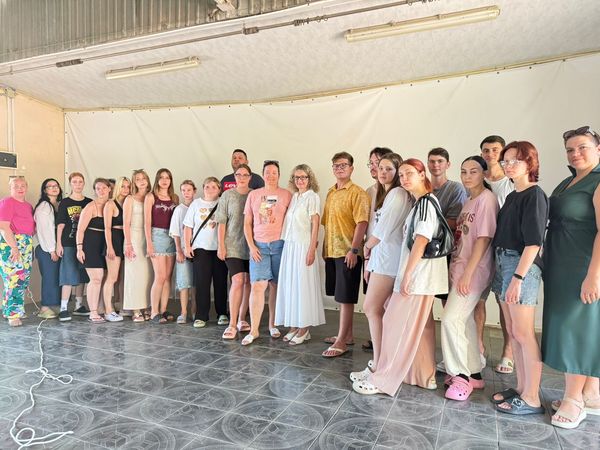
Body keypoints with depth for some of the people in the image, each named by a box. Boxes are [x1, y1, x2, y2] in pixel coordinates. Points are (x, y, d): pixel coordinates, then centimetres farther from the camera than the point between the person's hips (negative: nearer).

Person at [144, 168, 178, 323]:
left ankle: (163, 310, 13)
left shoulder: (175, 197, 12)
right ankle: (154, 313, 0)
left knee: (168, 277, 5)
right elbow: (147, 221, -2)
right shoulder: (151, 196, 2)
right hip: (157, 235, -4)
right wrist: (148, 243, -9)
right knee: (160, 277, -9)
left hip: (172, 237, 4)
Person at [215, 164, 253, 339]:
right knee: (237, 281, -12)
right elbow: (221, 222, 1)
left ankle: (241, 320, 22)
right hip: (233, 245, -2)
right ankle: (232, 324, -5)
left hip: (251, 245, 3)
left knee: (248, 282, 8)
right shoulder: (227, 195, 2)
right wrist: (221, 245, -4)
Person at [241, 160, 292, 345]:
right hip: (258, 246, 1)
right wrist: (251, 246, 0)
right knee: (257, 286, -5)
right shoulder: (253, 195, 9)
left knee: (276, 285, 6)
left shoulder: (286, 195, 4)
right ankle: (253, 330, 0)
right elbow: (247, 223, 9)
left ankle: (272, 324, 21)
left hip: (279, 245, -1)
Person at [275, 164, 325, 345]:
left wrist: (312, 249, -14)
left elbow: (315, 224, -9)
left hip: (303, 246, -6)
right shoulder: (293, 197, 13)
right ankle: (293, 327, 17)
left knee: (303, 285, -1)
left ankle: (304, 329, 8)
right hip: (289, 245, 6)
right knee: (289, 285, 7)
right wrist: (287, 246, 5)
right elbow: (289, 223, 12)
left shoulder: (312, 197, -4)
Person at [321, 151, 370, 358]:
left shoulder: (357, 193, -9)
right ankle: (347, 334, 28)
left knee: (346, 297, -2)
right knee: (340, 296, 15)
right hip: (331, 251, 8)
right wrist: (325, 247, 16)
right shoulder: (330, 193, 14)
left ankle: (341, 342, 5)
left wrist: (354, 249, -22)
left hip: (347, 252, -8)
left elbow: (362, 223, -16)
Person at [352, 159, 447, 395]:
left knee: (398, 325, -4)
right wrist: (406, 274, 15)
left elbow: (421, 242, -21)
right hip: (419, 275, 9)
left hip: (417, 275, -9)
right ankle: (426, 376, 27)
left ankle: (383, 380, 4)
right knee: (420, 326, 16)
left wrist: (406, 275, -20)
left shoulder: (425, 202, -14)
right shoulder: (422, 203, 15)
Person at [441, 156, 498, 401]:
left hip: (473, 271, -8)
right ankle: (473, 374, 23)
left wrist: (467, 274, -18)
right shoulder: (469, 201, 15)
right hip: (459, 268, 8)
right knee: (465, 321, 12)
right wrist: (455, 269, 9)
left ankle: (462, 375, 3)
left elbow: (483, 239, -17)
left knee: (451, 320, -11)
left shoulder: (487, 199, -11)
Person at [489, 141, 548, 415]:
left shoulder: (535, 195, -9)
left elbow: (533, 241, -16)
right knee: (512, 332, 12)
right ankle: (521, 389, 23)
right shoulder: (512, 197, 16)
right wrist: (501, 270, 12)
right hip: (503, 263, 9)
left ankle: (531, 399, 6)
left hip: (522, 266, -9)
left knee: (523, 334, -4)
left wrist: (518, 277, -21)